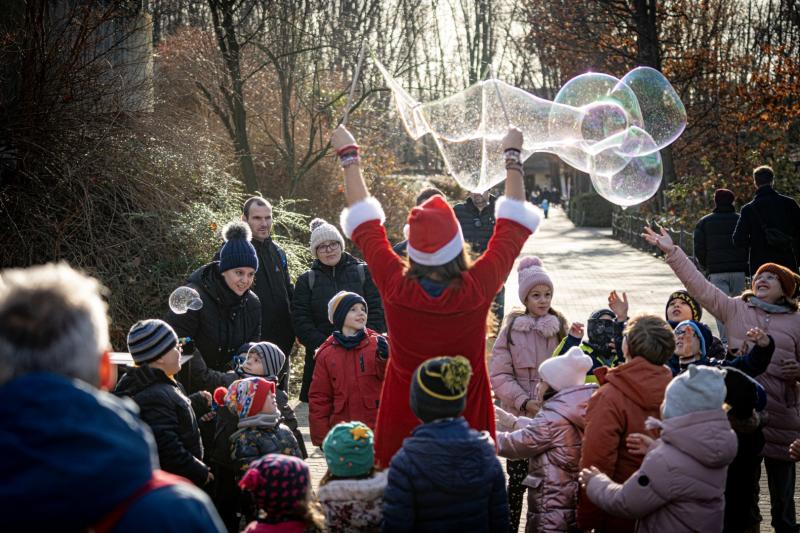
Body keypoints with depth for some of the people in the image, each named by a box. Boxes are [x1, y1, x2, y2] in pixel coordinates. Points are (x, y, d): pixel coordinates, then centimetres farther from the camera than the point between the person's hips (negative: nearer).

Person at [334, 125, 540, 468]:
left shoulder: (395, 287, -15)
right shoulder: (478, 289, -18)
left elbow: (365, 224, 1)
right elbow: (513, 226, -2)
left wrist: (349, 157, 14)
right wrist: (513, 156, 11)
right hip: (467, 426, -1)